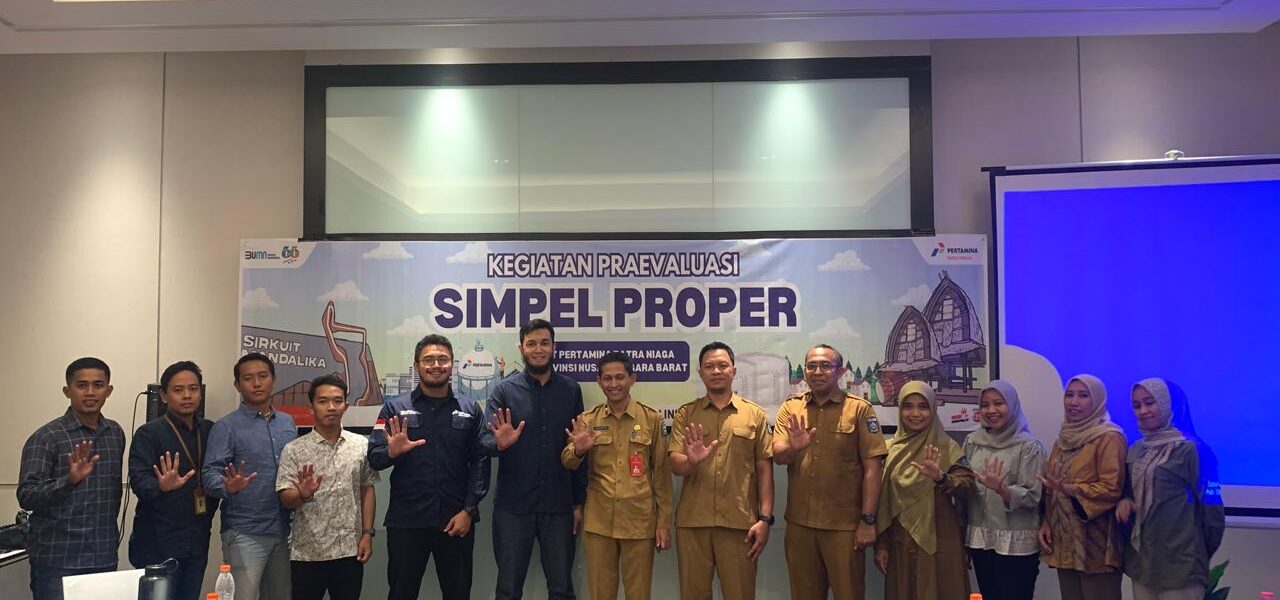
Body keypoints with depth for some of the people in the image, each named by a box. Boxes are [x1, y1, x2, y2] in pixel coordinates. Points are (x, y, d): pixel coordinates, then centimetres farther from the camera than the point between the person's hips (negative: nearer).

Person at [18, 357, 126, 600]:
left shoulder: (116, 433, 7)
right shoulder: (45, 438, -8)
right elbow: (26, 497, -15)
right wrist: (69, 480, -31)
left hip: (105, 558, 5)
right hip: (57, 562, -5)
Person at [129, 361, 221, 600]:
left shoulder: (210, 431, 8)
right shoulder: (148, 433, -7)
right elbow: (138, 479, -21)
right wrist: (161, 486, -39)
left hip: (198, 541, 5)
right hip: (158, 543, -5)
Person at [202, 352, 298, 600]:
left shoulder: (288, 423, 11)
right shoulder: (226, 427, -5)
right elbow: (210, 475, -13)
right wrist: (228, 486, -33)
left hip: (284, 531, 5)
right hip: (244, 533, -5)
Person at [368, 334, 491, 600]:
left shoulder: (470, 410, 5)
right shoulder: (395, 408, 4)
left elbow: (480, 463, 1)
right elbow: (373, 458, -2)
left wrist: (468, 510, -8)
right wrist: (391, 452, -24)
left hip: (457, 520, 1)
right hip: (405, 521, 0)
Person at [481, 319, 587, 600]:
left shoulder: (571, 390, 4)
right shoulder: (504, 390, 1)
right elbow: (486, 441, -7)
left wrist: (579, 503, 4)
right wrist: (499, 443, -30)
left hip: (558, 506, 1)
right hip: (513, 506, -1)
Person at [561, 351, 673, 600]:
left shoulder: (652, 419, 1)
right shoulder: (587, 420, 5)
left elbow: (661, 473, 3)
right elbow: (567, 463, 0)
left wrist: (664, 522, 0)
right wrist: (578, 450, -23)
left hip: (640, 521, -1)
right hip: (598, 522, 1)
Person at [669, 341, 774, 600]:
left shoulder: (755, 414, 6)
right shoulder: (685, 415, 8)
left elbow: (764, 470, 3)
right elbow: (675, 465, -2)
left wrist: (765, 518, -5)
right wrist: (691, 461, -25)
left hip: (739, 522, -1)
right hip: (692, 521, 1)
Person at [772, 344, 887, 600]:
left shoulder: (860, 409, -4)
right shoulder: (790, 408, 6)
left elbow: (871, 468, -7)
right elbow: (778, 456, -6)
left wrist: (868, 520, -11)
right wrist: (793, 448, -28)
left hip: (845, 524, -3)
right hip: (799, 522, 3)